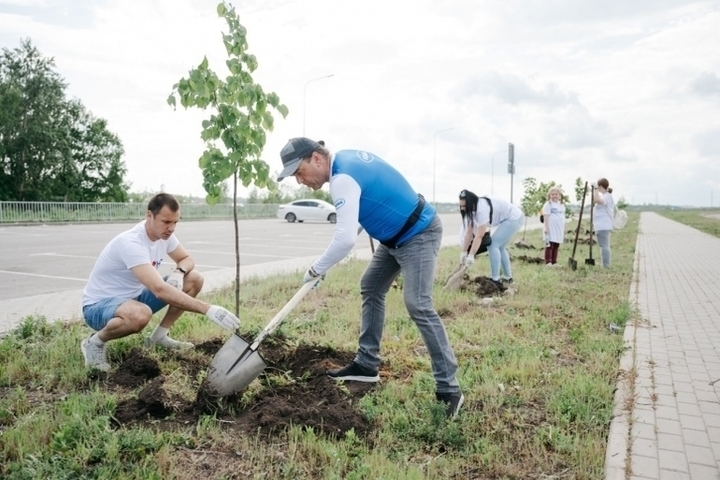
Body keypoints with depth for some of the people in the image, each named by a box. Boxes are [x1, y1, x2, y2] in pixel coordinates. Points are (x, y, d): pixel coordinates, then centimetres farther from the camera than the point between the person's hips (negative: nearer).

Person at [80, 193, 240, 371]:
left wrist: (178, 272, -19)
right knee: (140, 314, -43)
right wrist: (208, 309, -47)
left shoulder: (164, 234, -7)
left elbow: (187, 259, 8)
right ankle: (95, 342, -10)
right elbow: (160, 290, -42)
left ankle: (159, 336, 6)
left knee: (194, 279, -7)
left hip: (134, 296, 8)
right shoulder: (131, 243, -32)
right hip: (99, 305, -8)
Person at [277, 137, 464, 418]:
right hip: (397, 235, 11)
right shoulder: (346, 158, 4)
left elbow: (346, 239, -35)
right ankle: (367, 364, 20)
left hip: (419, 235, -11)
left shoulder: (342, 179, -26)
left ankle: (449, 388, -13)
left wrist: (316, 270, -21)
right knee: (371, 289, 13)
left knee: (418, 305, -19)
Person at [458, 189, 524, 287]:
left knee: (493, 245, -15)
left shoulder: (482, 208, -30)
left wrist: (471, 256, -29)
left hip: (514, 218, -10)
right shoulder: (473, 209, -1)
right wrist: (463, 252, 0)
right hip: (510, 219, 10)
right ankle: (508, 277, 29)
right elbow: (469, 232, 1)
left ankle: (495, 280, -11)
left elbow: (479, 236, -30)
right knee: (499, 247, 17)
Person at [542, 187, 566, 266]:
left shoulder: (562, 205, 15)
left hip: (559, 229, 6)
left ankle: (554, 262, 13)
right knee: (549, 245, -6)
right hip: (550, 229, -6)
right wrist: (546, 228, -19)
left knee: (556, 246, 8)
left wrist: (564, 230, 18)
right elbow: (546, 217, -11)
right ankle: (548, 262, -5)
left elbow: (563, 218, 18)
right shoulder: (548, 204, -4)